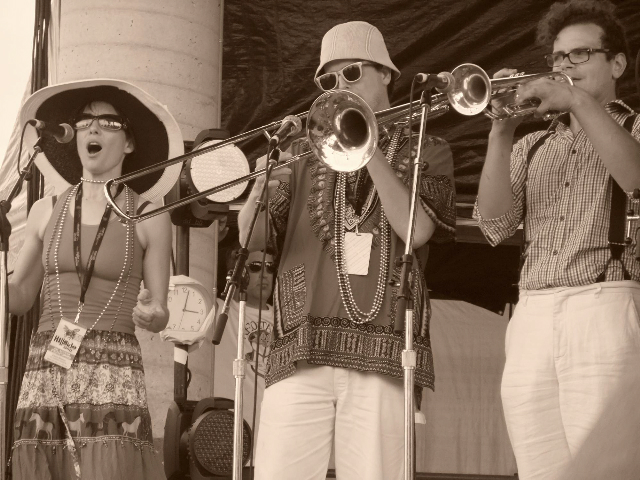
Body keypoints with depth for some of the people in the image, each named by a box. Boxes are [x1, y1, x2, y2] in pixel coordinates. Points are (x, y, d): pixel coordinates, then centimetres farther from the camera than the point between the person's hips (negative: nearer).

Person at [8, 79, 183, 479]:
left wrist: (151, 314, -17)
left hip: (112, 379, -3)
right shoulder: (46, 211, 13)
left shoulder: (149, 217, 5)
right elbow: (18, 298, 13)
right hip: (43, 376, 3)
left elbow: (160, 314, 6)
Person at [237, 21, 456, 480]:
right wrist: (261, 190, -13)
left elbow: (416, 230, -5)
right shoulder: (306, 152, 18)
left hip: (383, 353, -2)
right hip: (301, 352, 2)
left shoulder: (427, 151, 13)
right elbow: (253, 240, 8)